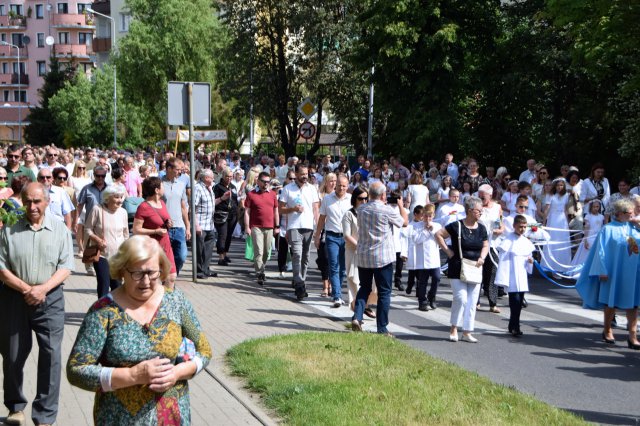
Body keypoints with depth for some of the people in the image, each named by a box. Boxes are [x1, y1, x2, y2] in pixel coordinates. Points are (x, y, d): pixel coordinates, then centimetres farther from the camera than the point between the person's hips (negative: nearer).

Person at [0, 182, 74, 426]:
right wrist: (25, 289, -13)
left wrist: (43, 288, -15)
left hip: (49, 298, -1)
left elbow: (66, 268, -1)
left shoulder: (60, 229, 2)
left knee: (51, 355, -4)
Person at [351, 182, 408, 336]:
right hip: (383, 258, -4)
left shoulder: (361, 209, 1)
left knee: (364, 288, 18)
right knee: (384, 292, 5)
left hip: (363, 257, 4)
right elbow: (405, 222, 3)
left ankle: (357, 317, 0)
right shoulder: (387, 210, -13)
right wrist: (401, 205, 17)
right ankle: (382, 329, 7)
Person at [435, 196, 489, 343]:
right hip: (458, 269, -5)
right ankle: (454, 328, 6)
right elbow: (438, 235, -5)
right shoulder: (457, 226, -9)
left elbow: (485, 245, 18)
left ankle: (467, 332, 13)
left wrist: (482, 257, 0)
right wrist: (447, 251, -8)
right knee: (461, 298, -13)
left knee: (472, 302, 4)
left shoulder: (481, 228, 7)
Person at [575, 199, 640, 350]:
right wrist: (603, 271, -11)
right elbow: (602, 251, -6)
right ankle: (607, 331, 26)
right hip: (614, 272, -3)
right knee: (611, 302, 9)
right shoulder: (608, 229, -4)